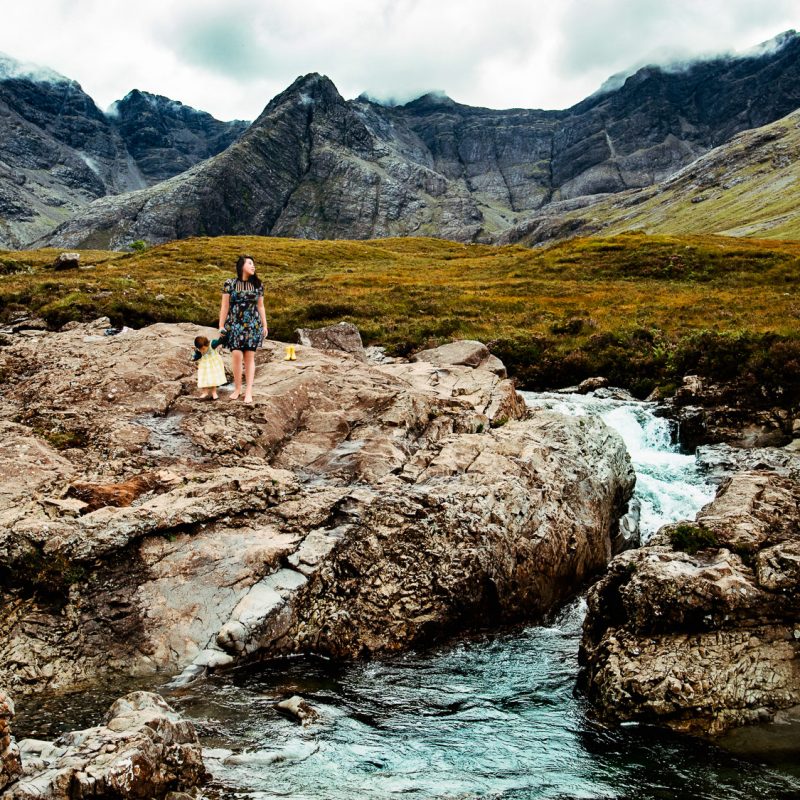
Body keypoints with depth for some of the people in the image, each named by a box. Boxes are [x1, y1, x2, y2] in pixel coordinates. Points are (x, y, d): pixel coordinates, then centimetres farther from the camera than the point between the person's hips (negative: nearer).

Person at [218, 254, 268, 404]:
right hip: (235, 324, -2)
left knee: (249, 357, -1)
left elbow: (261, 307, 13)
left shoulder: (257, 285, 7)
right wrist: (221, 326, -2)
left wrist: (265, 326, 9)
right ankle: (237, 388, 4)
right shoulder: (230, 283, 0)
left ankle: (248, 391, 1)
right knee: (236, 355, -11)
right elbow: (224, 306, 1)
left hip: (253, 325, 2)